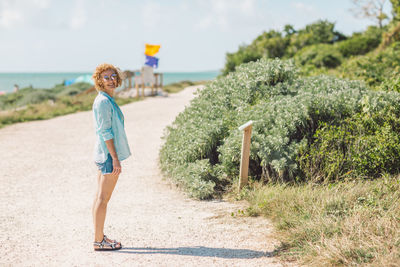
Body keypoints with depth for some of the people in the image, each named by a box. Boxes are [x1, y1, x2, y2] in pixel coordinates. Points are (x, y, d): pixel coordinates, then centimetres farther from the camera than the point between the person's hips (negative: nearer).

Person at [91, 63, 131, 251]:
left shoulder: (107, 100, 15)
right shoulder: (103, 101, -15)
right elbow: (105, 132, -20)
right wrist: (115, 158, -20)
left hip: (104, 154, 10)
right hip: (109, 154, -10)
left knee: (100, 197, 13)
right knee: (103, 198, -6)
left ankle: (99, 237, 21)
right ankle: (99, 241, 0)